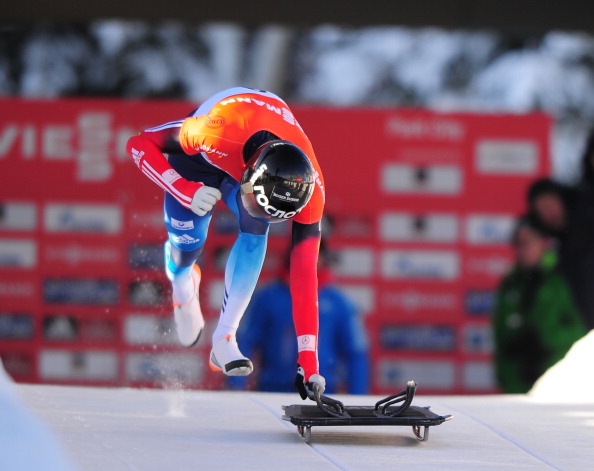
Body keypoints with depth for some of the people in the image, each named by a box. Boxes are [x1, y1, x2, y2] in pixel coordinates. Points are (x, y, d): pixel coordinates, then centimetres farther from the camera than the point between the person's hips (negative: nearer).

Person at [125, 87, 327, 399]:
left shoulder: (311, 189, -36)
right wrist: (187, 192, -44)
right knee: (186, 242, -8)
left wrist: (308, 361, -35)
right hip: (199, 157, -1)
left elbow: (303, 275, -33)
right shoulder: (213, 134, -46)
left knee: (255, 231, -27)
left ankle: (224, 339, -20)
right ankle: (182, 284, 32)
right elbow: (139, 144, -30)